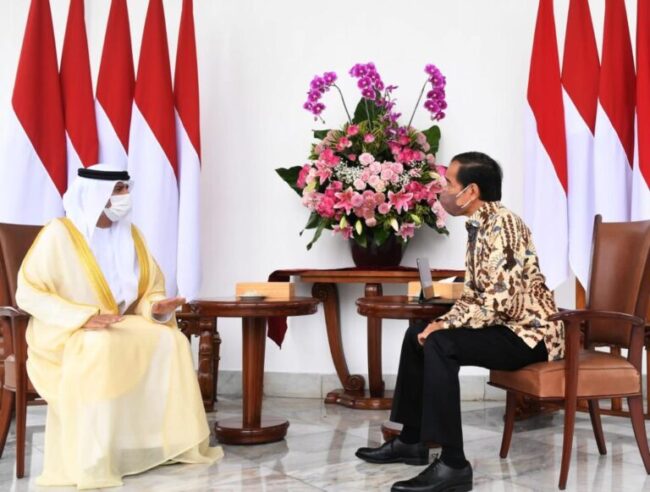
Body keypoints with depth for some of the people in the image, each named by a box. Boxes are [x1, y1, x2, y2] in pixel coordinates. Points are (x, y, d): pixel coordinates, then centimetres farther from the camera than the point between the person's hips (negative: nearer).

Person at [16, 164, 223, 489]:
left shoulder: (128, 233, 6)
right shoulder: (59, 233, -11)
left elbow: (149, 287, 10)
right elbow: (29, 293, -14)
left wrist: (156, 308, -14)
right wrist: (83, 317, -27)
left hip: (119, 327, 5)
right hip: (65, 333, -5)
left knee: (170, 340, -20)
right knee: (102, 349, -38)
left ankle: (175, 441, -12)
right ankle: (89, 461, -31)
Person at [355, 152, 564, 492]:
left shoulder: (502, 225, -21)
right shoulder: (478, 225, 9)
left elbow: (499, 302, -28)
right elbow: (474, 293, 13)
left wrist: (446, 324, -19)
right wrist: (442, 322, -2)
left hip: (528, 333, -10)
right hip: (504, 325, 10)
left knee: (439, 344, -26)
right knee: (418, 334, 9)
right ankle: (412, 441, 17)